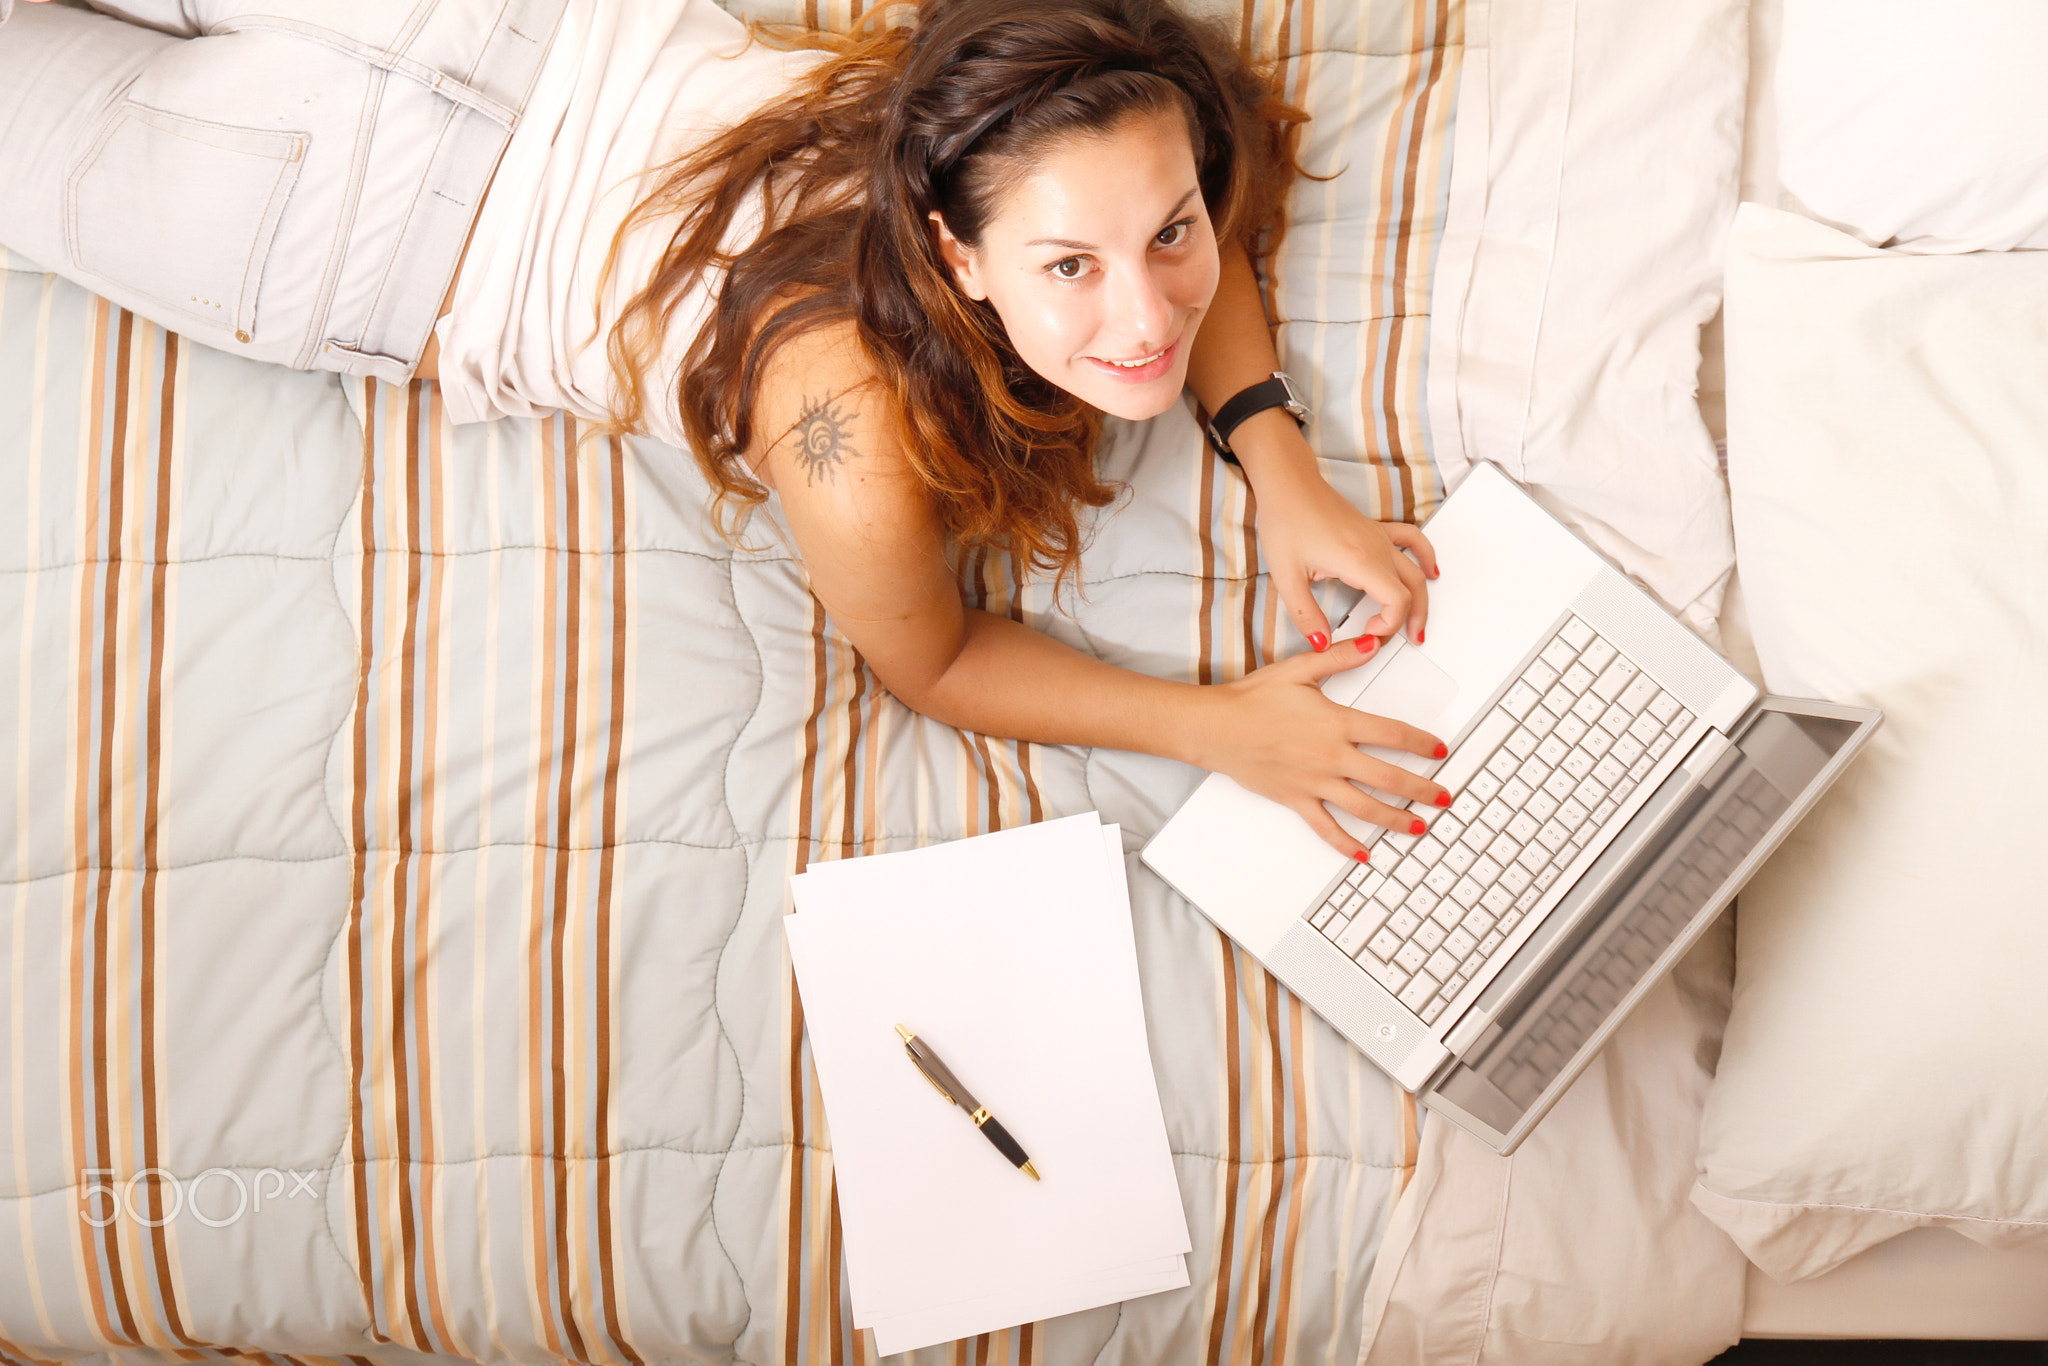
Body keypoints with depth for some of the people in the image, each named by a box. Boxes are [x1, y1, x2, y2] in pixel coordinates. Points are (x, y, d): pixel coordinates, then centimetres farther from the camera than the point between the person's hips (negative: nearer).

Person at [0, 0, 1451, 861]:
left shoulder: (1051, 128, -26)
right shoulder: (862, 450, -42)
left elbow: (1180, 224, -1)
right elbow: (930, 664, -18)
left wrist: (1275, 454, -15)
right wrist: (1219, 725, -25)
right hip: (343, 246, -4)